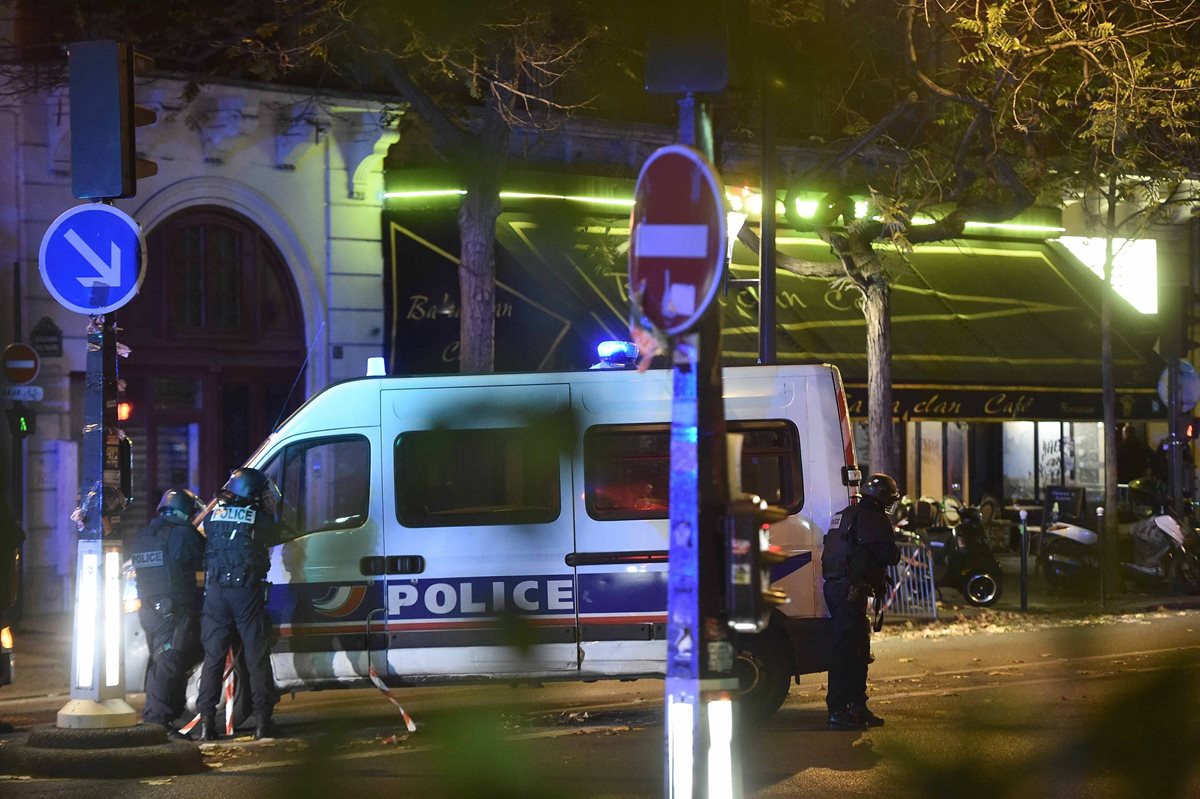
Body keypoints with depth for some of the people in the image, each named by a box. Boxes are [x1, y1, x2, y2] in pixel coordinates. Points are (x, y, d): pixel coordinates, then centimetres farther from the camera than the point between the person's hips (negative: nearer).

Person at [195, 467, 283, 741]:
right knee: (257, 657, 2)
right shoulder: (258, 519, -2)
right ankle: (262, 721, -1)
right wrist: (271, 513, 25)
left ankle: (206, 721, 2)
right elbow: (274, 536, 14)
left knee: (213, 656, 7)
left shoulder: (213, 515, 8)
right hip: (247, 592, -3)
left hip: (216, 592, 3)